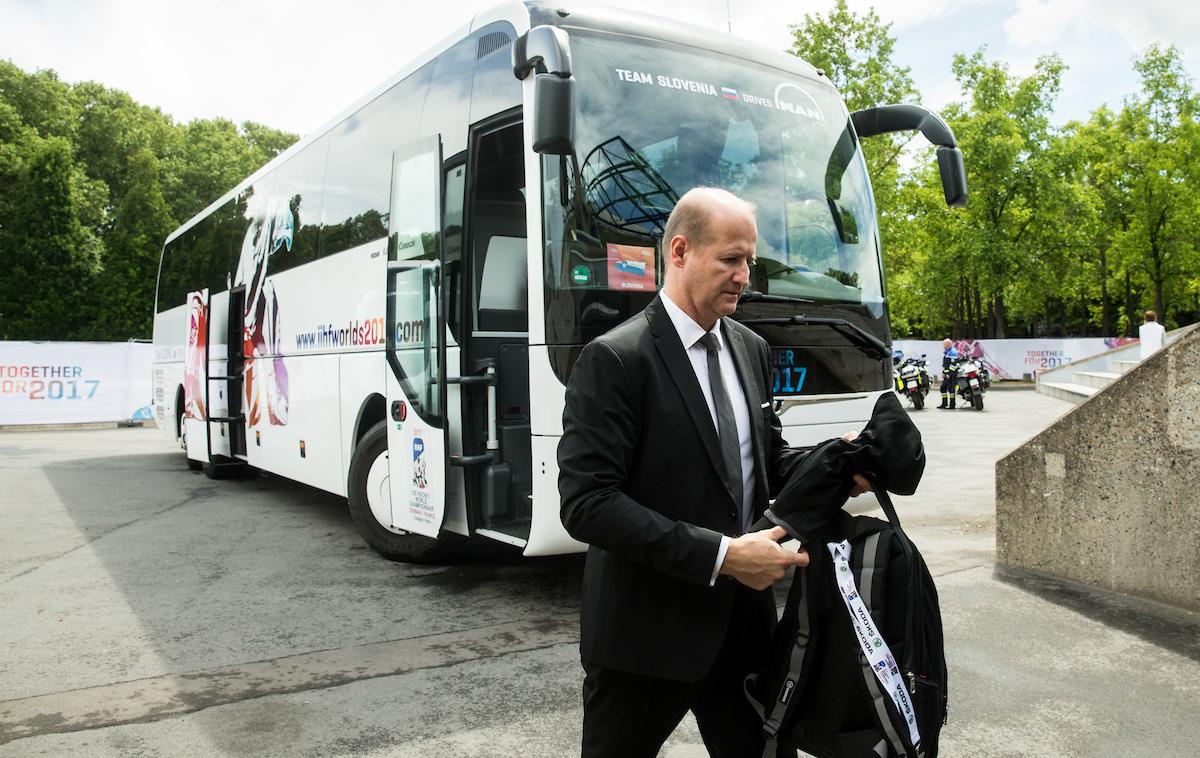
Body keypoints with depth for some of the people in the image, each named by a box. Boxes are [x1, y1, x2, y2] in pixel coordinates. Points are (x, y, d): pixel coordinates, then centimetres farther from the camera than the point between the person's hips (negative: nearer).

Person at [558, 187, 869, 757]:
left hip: (743, 621, 6)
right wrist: (720, 555, -25)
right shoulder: (614, 360, -17)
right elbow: (587, 503, -22)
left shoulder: (751, 350, 7)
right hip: (646, 634, -6)